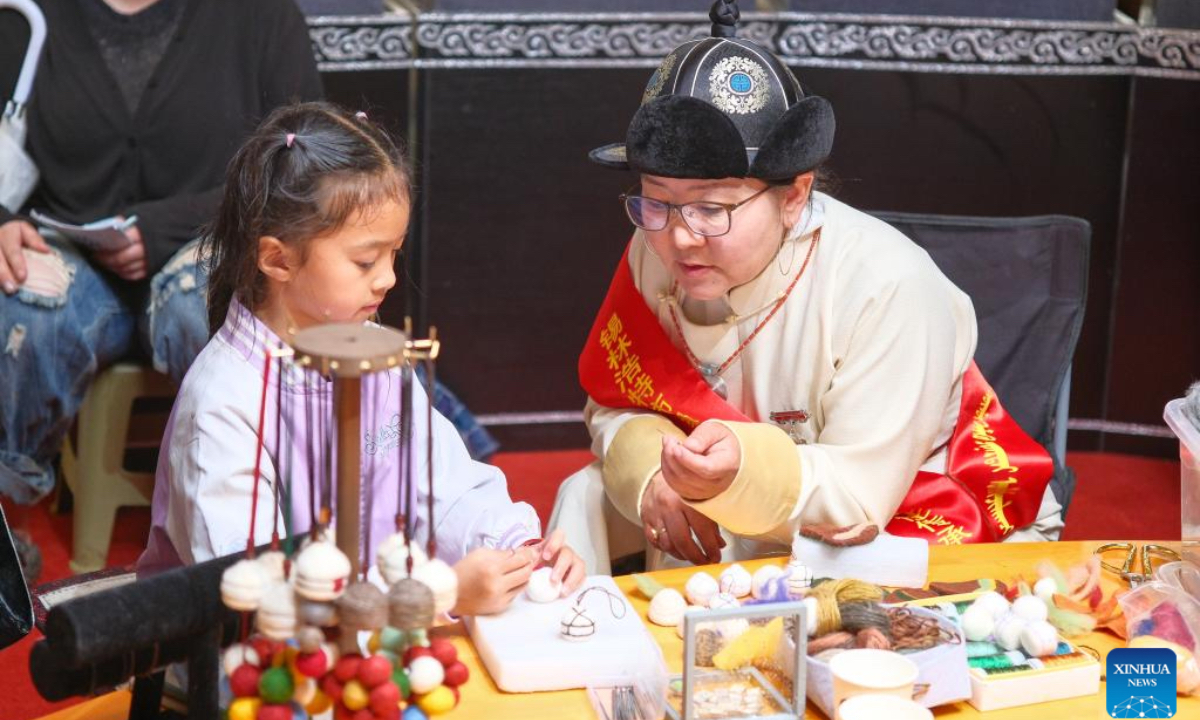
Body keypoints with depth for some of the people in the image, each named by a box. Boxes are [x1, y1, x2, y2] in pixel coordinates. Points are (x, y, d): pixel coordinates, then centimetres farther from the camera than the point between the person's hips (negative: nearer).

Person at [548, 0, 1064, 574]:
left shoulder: (887, 285, -29)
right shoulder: (655, 254, -13)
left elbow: (859, 495, -27)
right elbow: (617, 406, -1)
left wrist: (741, 473, -47)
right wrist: (652, 470, -25)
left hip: (911, 522, -5)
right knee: (588, 495, -6)